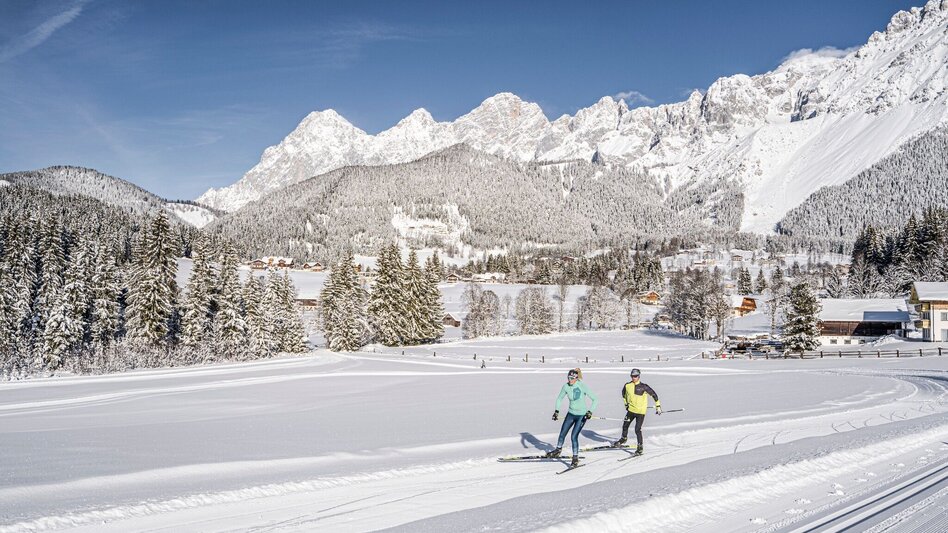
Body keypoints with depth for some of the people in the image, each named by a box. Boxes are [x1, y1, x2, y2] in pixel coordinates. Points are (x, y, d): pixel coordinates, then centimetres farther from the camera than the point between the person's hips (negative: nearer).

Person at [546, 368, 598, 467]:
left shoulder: (583, 387, -21)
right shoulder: (566, 386, -10)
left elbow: (595, 400, -16)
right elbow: (559, 399, 6)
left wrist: (590, 411, -25)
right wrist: (556, 411, -4)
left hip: (581, 415, -5)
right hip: (571, 414, 5)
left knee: (574, 436, -12)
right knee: (562, 433, 15)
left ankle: (575, 458, 4)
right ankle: (558, 450, 41)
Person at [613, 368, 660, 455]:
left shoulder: (643, 387, -16)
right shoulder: (627, 386, -4)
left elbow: (654, 394, -7)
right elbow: (624, 393, 18)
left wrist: (658, 406, -5)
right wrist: (626, 403, 18)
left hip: (641, 412, -5)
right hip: (631, 410, 5)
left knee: (637, 429, -11)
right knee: (625, 425, 17)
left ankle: (640, 448, 2)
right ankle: (624, 439, 45)